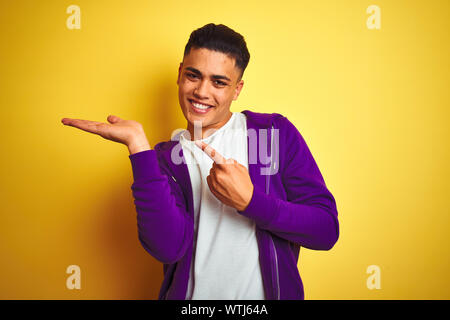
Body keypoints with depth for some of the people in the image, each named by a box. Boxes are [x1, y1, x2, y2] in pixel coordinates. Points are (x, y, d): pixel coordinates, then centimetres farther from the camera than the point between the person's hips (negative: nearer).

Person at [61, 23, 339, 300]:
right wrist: (138, 144, -25)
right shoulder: (165, 158, -5)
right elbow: (169, 248, -22)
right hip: (190, 295, 1)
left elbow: (326, 230, -11)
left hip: (271, 293, 0)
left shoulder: (275, 132, -8)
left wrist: (249, 200, -23)